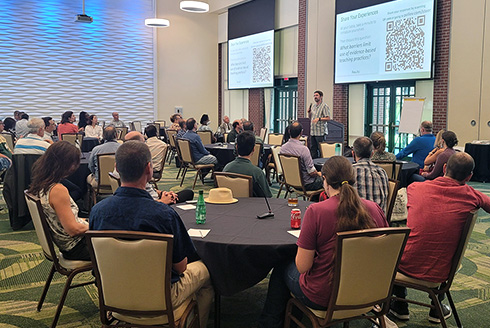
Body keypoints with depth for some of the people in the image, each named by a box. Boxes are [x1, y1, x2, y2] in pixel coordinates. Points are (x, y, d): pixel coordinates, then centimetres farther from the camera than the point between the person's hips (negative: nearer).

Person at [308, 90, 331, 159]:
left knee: (320, 149, -5)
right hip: (312, 131, 7)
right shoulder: (313, 106, 18)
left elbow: (328, 118, -12)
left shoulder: (325, 106, -6)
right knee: (312, 148, 9)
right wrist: (309, 112, 6)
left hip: (320, 132, -7)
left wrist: (319, 119, -24)